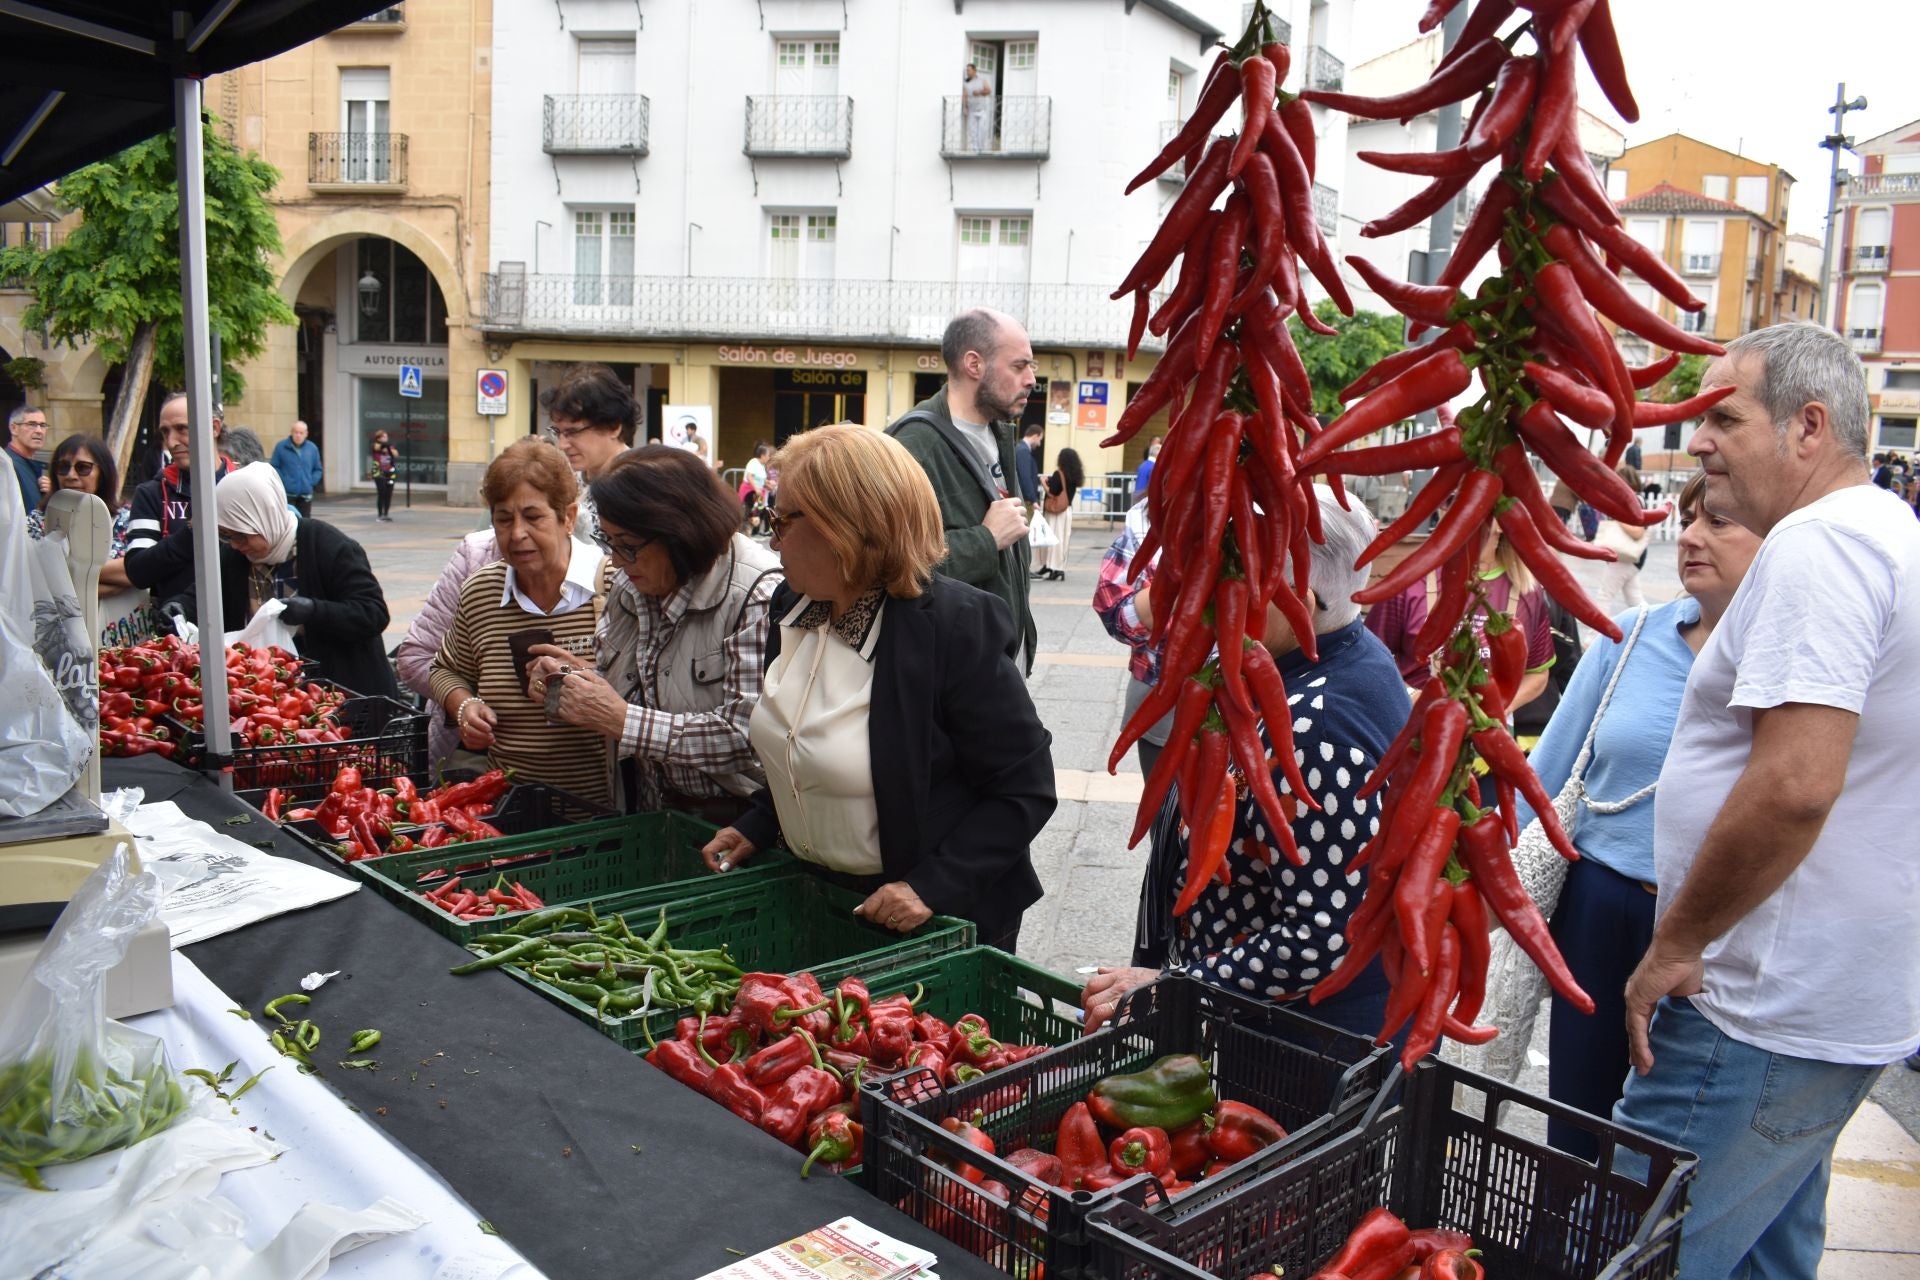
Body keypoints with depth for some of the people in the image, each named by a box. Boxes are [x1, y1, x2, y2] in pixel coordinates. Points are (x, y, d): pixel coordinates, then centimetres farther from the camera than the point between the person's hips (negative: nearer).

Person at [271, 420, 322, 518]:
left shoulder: (313, 448, 7)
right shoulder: (281, 447, -1)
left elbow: (318, 470, 14)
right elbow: (274, 467, 1)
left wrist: (311, 482, -1)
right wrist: (283, 482, -9)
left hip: (306, 495, 3)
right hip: (287, 494, -3)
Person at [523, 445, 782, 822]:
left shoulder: (758, 595, -16)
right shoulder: (631, 583, 9)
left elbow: (749, 737, -22)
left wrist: (624, 720, -18)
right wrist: (575, 678, -1)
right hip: (648, 815, 7)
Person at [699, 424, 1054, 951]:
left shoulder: (957, 626, -24)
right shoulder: (793, 609, -1)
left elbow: (1027, 790, -20)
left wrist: (933, 886, -26)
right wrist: (757, 826, 2)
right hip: (813, 897, 7)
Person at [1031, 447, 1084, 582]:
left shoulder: (1058, 474, -14)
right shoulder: (1074, 476, 7)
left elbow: (1051, 492, -17)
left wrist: (1044, 483, -2)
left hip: (1055, 511, -7)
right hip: (1067, 510, 7)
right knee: (1062, 539, 8)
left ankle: (1052, 567, -1)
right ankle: (1060, 568, 9)